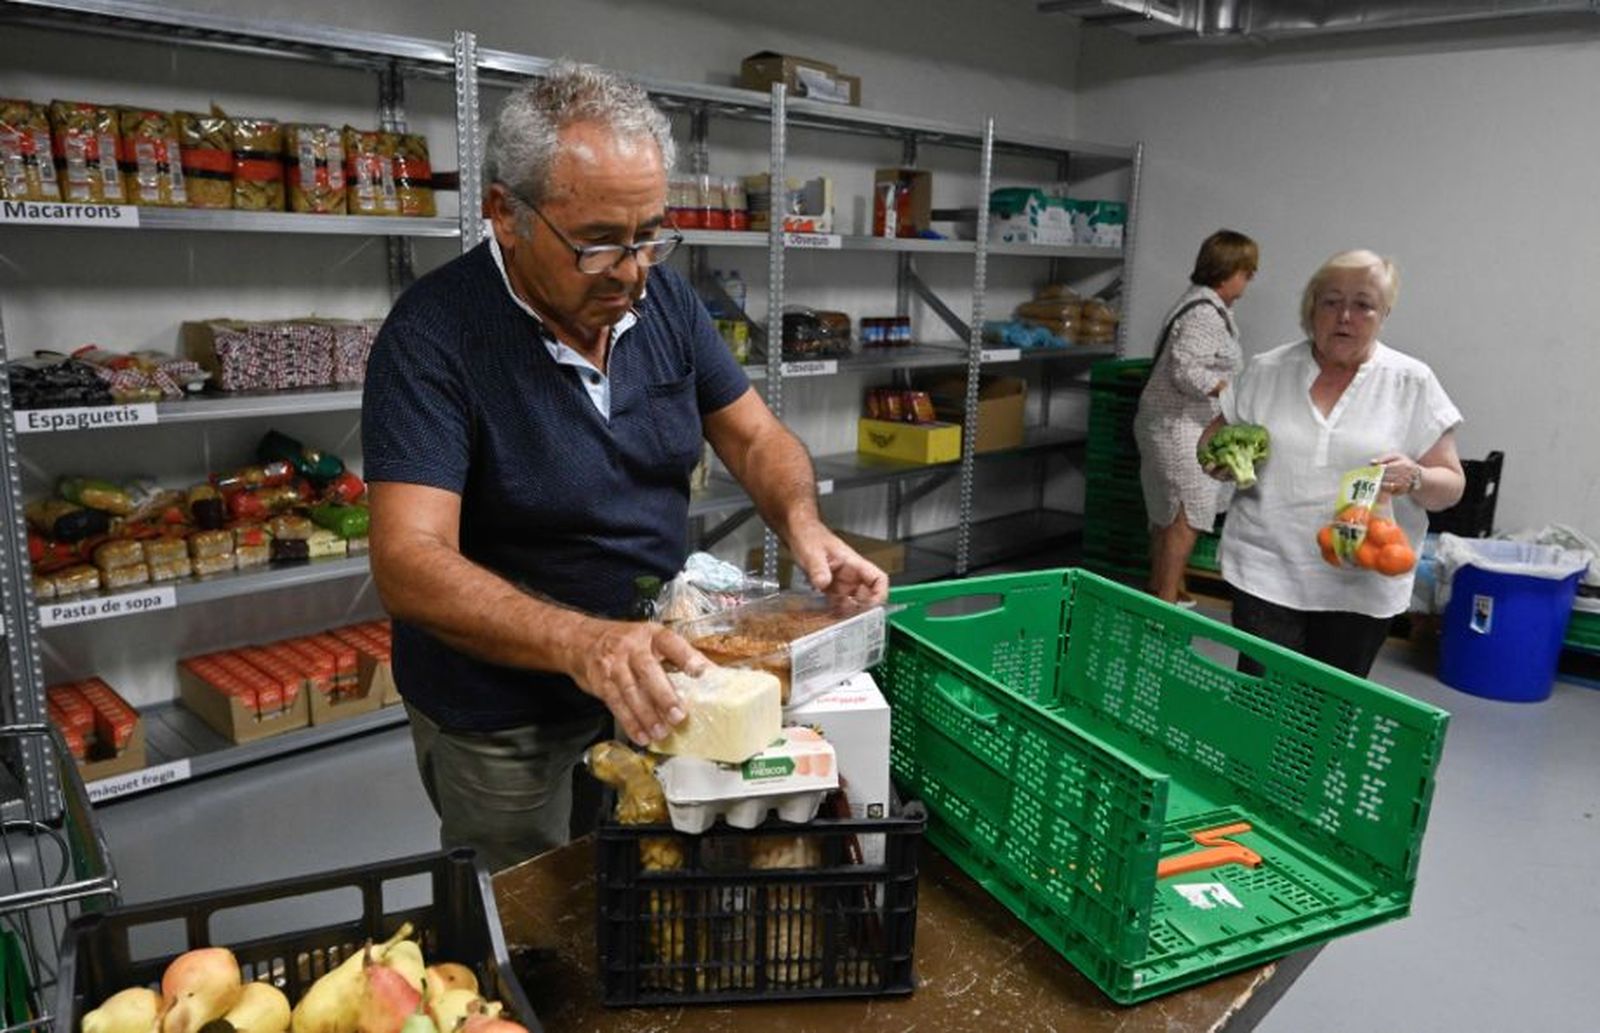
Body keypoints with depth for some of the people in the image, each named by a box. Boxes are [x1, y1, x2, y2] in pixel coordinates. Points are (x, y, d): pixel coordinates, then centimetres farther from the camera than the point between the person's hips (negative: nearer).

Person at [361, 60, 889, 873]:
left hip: (652, 687, 5)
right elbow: (409, 564, -31)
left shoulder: (663, 296, -6)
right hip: (501, 718, -4)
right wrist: (581, 642, -47)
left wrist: (800, 522, -21)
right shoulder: (433, 332, -23)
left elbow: (755, 437, 1)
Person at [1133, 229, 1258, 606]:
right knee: (1187, 517, -10)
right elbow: (1184, 371, -24)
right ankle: (1166, 600, -7)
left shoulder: (1203, 305, 17)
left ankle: (1160, 591, 24)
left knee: (1167, 516, 15)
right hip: (1180, 428, -11)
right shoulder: (1205, 313, -16)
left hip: (1171, 426, 11)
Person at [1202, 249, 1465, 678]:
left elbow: (1451, 485, 3)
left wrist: (1415, 478, -19)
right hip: (1267, 572, 0)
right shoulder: (1266, 370, 3)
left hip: (1360, 584, 0)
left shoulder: (1413, 382, 1)